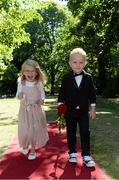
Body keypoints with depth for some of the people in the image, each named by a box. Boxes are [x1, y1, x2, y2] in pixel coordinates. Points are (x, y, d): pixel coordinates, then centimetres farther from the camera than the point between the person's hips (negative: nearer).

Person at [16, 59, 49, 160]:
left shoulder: (39, 83, -6)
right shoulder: (21, 83, -6)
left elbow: (42, 94, 3)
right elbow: (18, 95, -2)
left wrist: (42, 100, -17)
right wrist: (19, 96, -25)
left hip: (36, 110, 0)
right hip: (24, 110, 0)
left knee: (35, 130, 4)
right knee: (24, 130, 4)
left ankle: (33, 150, 23)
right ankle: (25, 145, 36)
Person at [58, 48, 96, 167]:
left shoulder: (88, 78, -1)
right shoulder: (66, 78, -4)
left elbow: (92, 93, 2)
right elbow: (62, 93, 0)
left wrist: (93, 108, 1)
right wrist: (60, 105, -6)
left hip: (83, 111, 0)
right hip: (70, 111, 0)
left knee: (85, 133, 2)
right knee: (71, 133, 11)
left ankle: (86, 155, 12)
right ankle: (72, 153, 25)